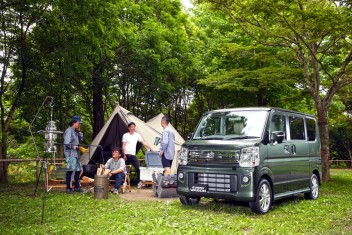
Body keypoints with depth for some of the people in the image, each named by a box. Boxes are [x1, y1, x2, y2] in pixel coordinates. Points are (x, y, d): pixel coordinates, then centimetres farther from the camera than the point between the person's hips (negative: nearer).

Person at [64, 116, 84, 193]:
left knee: (78, 170, 12)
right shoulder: (69, 131, -12)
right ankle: (68, 188, 1)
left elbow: (80, 139, 19)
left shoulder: (75, 131, 16)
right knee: (70, 171, -6)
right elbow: (67, 144, -18)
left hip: (75, 154, 10)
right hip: (70, 154, -10)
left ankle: (77, 186, 22)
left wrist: (79, 131, 8)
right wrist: (76, 147, -16)